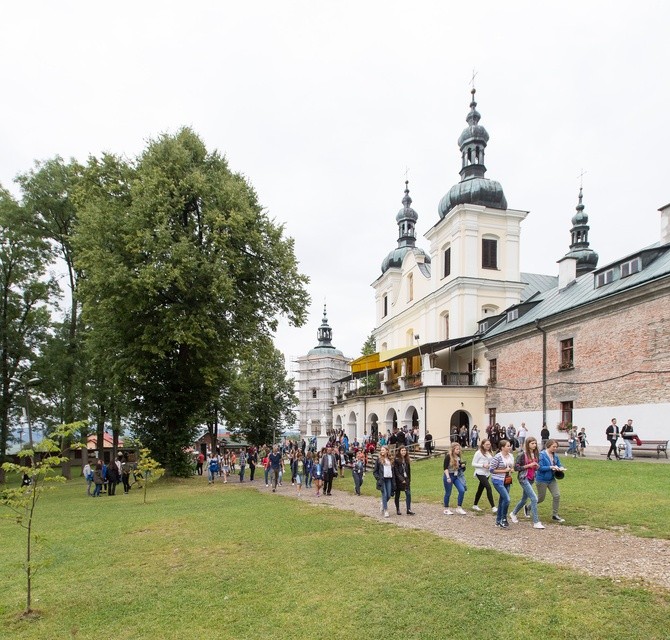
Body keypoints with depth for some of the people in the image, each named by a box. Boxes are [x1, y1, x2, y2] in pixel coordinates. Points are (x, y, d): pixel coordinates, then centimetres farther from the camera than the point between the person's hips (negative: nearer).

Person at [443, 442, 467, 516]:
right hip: (449, 476, -6)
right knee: (448, 493, 3)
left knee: (462, 490, -6)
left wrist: (462, 466, -5)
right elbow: (445, 467, -17)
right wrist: (448, 477, -23)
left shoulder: (458, 457, 5)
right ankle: (446, 509, 19)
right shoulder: (448, 456, -15)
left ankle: (459, 508, 8)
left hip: (456, 476, 6)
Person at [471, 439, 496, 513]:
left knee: (480, 489, 15)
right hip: (480, 473, -7)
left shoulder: (490, 453, 7)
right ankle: (493, 507, -14)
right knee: (488, 487, -16)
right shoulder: (478, 453, -11)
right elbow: (473, 464, -10)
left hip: (487, 473, 7)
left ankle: (475, 505, 29)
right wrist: (483, 465, -20)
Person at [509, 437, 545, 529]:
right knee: (534, 498, -14)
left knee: (524, 499, 18)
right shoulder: (522, 454, -13)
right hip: (524, 478, -8)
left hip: (531, 479, 8)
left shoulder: (534, 454, 7)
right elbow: (516, 467, -14)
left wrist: (536, 466, -3)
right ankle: (536, 522, -8)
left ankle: (513, 514, 39)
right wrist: (528, 465, -19)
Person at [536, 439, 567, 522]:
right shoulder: (542, 455, -17)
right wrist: (551, 467, -28)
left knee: (557, 495, -5)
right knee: (541, 498, 6)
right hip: (542, 480, -6)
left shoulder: (555, 456, 2)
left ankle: (555, 515, 10)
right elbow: (540, 467, -22)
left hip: (552, 479, 6)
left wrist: (561, 468, -13)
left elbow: (559, 465, 10)